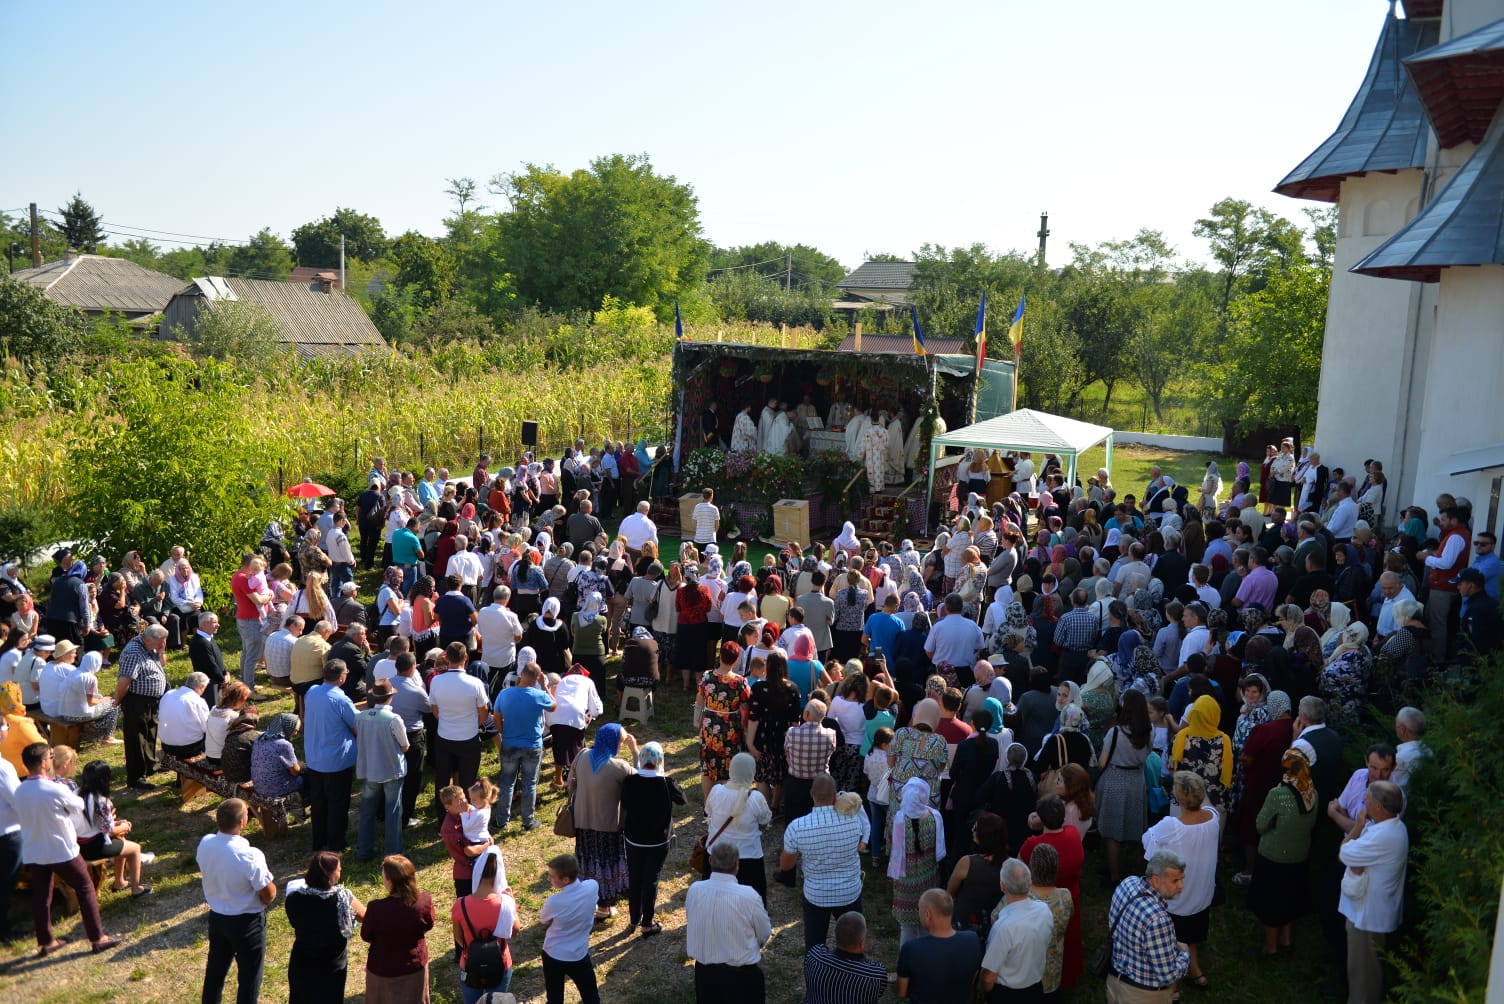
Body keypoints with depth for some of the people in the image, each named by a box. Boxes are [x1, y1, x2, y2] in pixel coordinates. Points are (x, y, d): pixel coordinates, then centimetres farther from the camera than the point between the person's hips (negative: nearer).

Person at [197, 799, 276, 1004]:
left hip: (216, 917, 6)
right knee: (249, 977, 13)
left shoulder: (204, 844, -13)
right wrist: (270, 884, -1)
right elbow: (269, 895, -22)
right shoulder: (250, 856, -32)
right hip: (247, 922, -6)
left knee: (215, 970, 26)